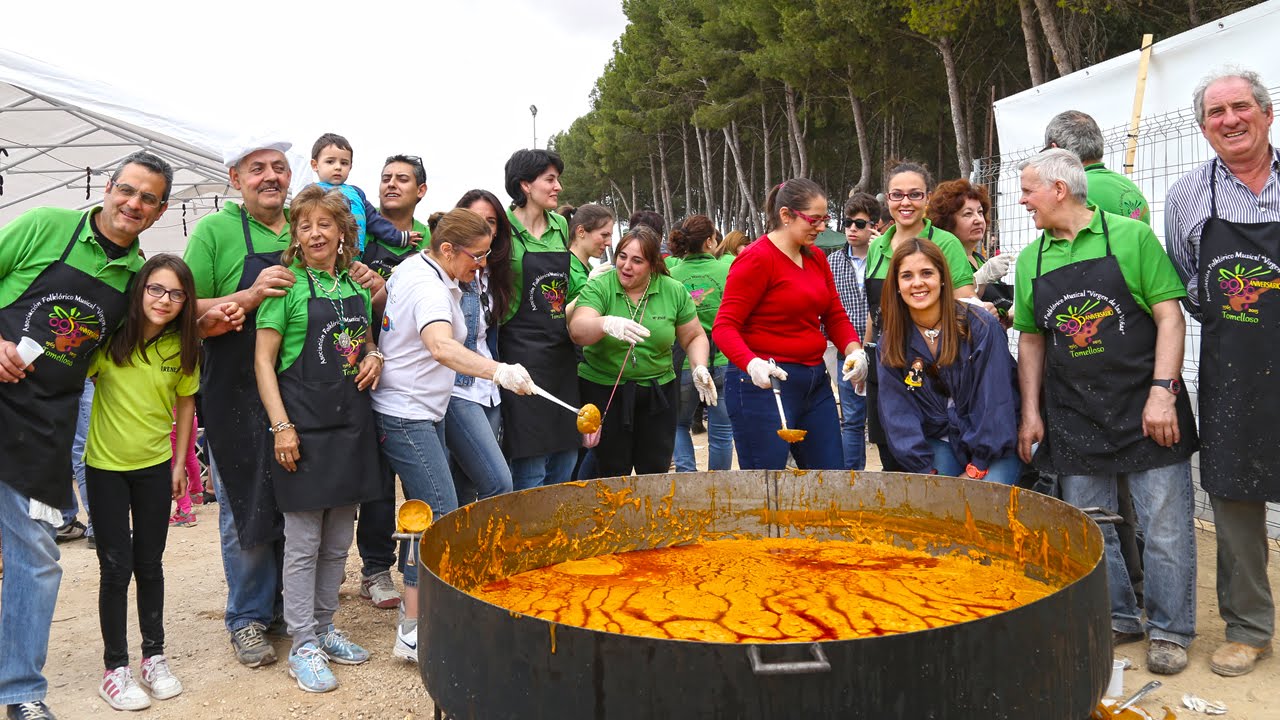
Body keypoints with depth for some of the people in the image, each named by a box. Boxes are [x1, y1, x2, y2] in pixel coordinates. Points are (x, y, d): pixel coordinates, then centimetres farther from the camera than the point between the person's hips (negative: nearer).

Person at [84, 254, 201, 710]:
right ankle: (115, 667, 14)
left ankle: (154, 655, 24)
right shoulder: (110, 338, -13)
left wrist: (180, 462, 6)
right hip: (106, 466, -2)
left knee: (150, 564, 11)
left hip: (155, 466, 2)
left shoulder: (183, 347, -4)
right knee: (116, 567, 1)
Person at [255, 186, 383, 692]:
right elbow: (263, 360, -8)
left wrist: (374, 358, 1)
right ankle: (303, 645, 13)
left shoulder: (356, 285, 10)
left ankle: (325, 627, 28)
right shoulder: (288, 285, -6)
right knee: (303, 542, 2)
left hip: (352, 423, 6)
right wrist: (281, 426, -14)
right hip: (304, 425, -5)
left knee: (338, 541, 14)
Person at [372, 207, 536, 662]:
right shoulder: (430, 288, -21)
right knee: (442, 518, -13)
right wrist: (498, 371, -56)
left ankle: (416, 601, 26)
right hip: (407, 416, -11)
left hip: (422, 411, 11)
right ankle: (413, 632, -9)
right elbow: (441, 346, -41)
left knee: (424, 511, 15)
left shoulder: (413, 266, 11)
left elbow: (381, 295, 31)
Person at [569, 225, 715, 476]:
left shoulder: (675, 291, -1)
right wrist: (607, 324, -43)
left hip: (657, 392, 2)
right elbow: (577, 330, -23)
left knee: (657, 470, 8)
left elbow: (694, 337, 10)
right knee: (613, 473, 4)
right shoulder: (598, 288, -7)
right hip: (604, 391, -2)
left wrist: (699, 367, -9)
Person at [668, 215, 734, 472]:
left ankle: (686, 472, 3)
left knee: (679, 423, 19)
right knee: (721, 430, 11)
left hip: (683, 362, 1)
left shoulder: (671, 275, -3)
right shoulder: (727, 272, -6)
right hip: (722, 361, -1)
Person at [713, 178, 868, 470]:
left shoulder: (816, 259, 12)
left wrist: (854, 350, -5)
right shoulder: (756, 258, -11)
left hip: (815, 382, 8)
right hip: (764, 383, -8)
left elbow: (835, 316, 15)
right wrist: (752, 364, -33)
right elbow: (724, 326, -16)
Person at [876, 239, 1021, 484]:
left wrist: (976, 472, -14)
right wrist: (924, 471, -13)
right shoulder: (890, 342, -2)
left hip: (994, 447, -2)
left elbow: (994, 404, -13)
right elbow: (899, 412, -5)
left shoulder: (982, 327, -13)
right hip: (940, 442, 3)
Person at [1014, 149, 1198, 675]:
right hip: (1073, 418, 4)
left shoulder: (1131, 237, -4)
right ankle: (1117, 618, 27)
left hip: (1144, 409, -4)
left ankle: (1168, 629, 18)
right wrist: (1030, 413, 7)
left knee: (1164, 526, 2)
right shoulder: (1031, 260, 7)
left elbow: (1170, 317, -6)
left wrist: (1162, 391, -15)